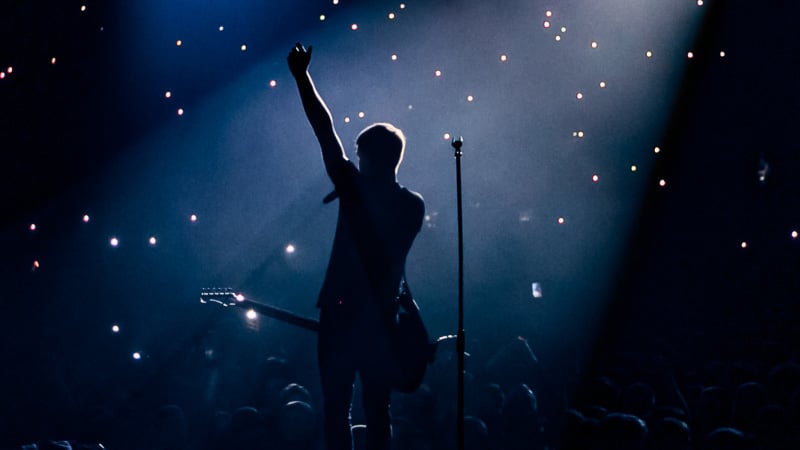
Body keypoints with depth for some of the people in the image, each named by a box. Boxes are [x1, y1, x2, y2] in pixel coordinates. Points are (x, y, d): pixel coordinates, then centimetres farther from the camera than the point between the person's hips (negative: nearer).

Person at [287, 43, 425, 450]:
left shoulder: (354, 188, -9)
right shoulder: (414, 206, 3)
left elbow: (325, 131, -6)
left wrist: (302, 77, 1)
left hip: (342, 313, -4)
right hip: (382, 317, 4)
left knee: (337, 410, 3)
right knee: (377, 413, 10)